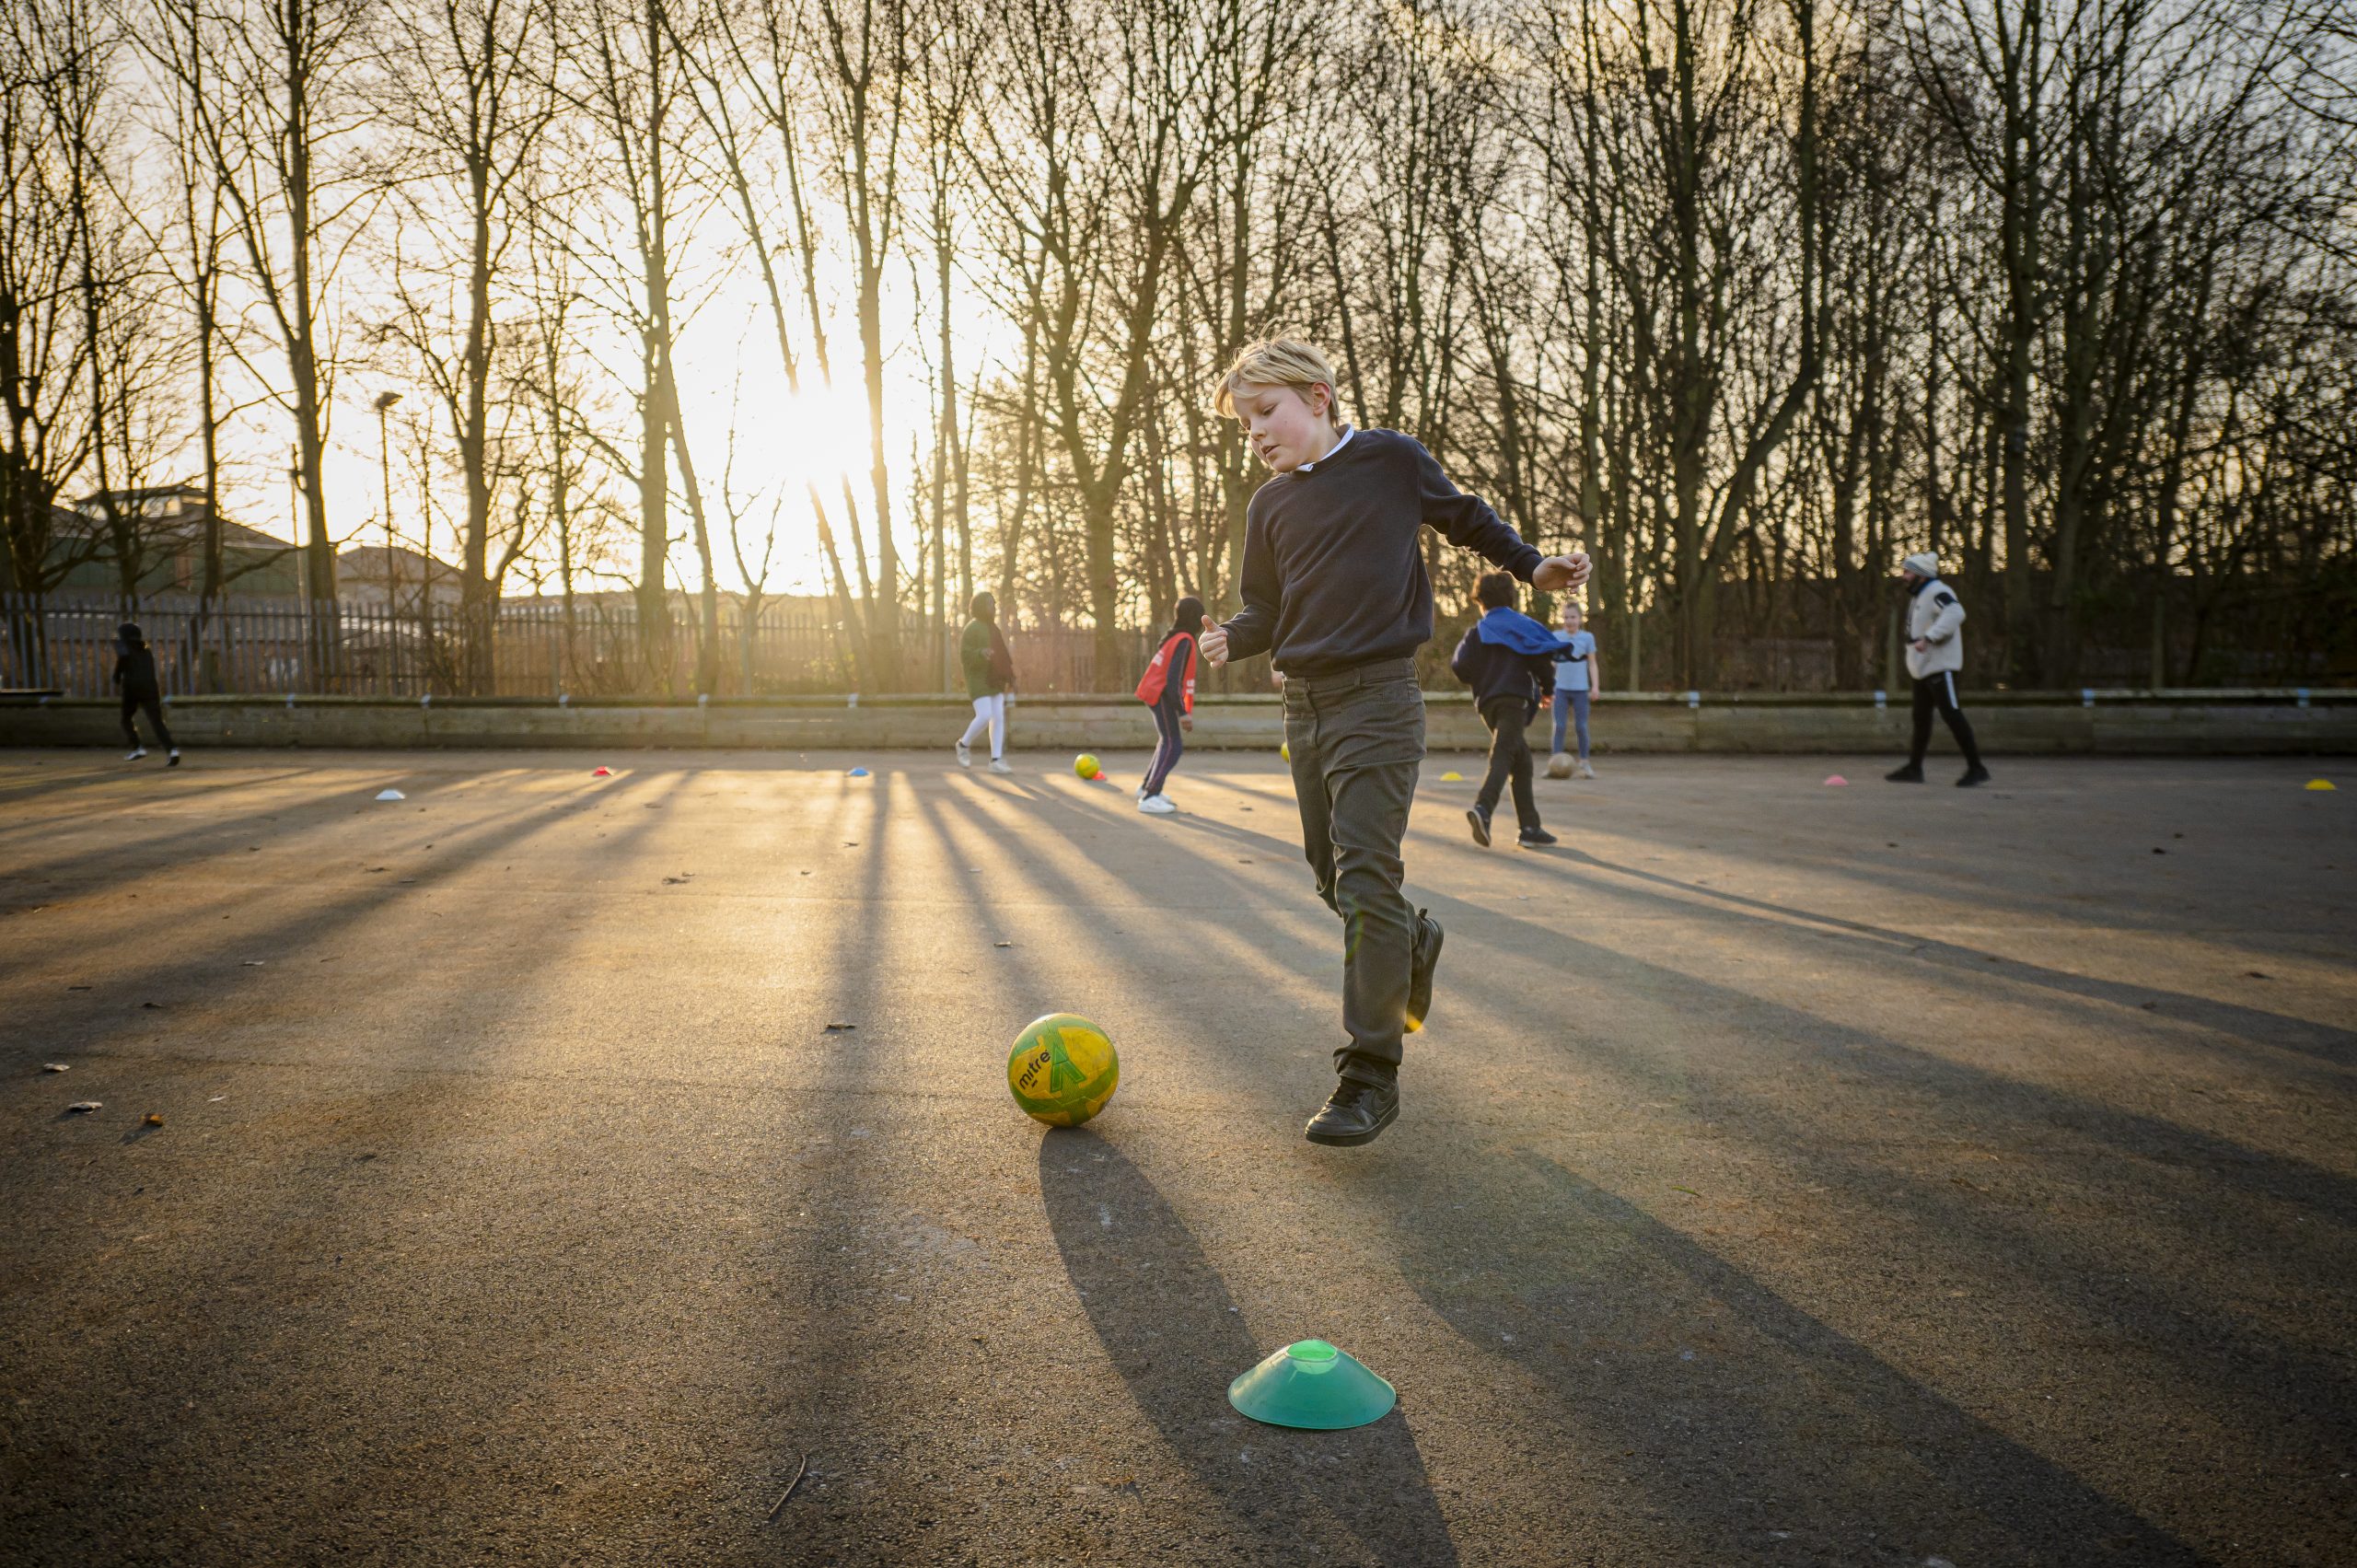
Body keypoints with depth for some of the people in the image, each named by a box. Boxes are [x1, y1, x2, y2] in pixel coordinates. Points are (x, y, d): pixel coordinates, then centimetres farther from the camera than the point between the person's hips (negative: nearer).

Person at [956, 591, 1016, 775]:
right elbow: (964, 655, -14)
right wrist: (980, 653, -33)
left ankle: (996, 760, 1)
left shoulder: (993, 628, 15)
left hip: (995, 681, 8)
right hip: (978, 679, -8)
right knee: (985, 717, -16)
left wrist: (1009, 677, 14)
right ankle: (964, 744, 11)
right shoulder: (972, 627, -9)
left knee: (998, 718, 0)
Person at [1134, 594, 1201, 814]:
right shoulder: (1185, 641, -18)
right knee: (1173, 746, -10)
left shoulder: (1173, 637, 10)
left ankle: (1147, 788, 32)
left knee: (1168, 742, 22)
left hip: (1156, 693, 10)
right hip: (1162, 695, -10)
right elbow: (1174, 679, -24)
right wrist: (1183, 712, -26)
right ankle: (1149, 798, -14)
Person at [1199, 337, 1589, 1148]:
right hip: (1304, 701, 6)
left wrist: (1531, 564, 4)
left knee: (1366, 878, -13)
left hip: (1376, 695, -6)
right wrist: (1231, 638, -5)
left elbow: (1464, 517, 14)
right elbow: (1266, 608, 15)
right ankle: (1415, 943, 43)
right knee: (1332, 873, 11)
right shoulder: (1269, 504, 11)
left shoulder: (1392, 460, -2)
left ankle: (1371, 1072, -9)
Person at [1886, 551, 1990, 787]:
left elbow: (1955, 613, -33)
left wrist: (1929, 638, -39)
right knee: (1921, 717, 13)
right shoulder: (1920, 596, 19)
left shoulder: (1937, 592, -15)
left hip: (1939, 666, -11)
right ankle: (1914, 768, 20)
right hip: (1923, 668, 11)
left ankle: (1976, 768, -9)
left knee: (1951, 714, -12)